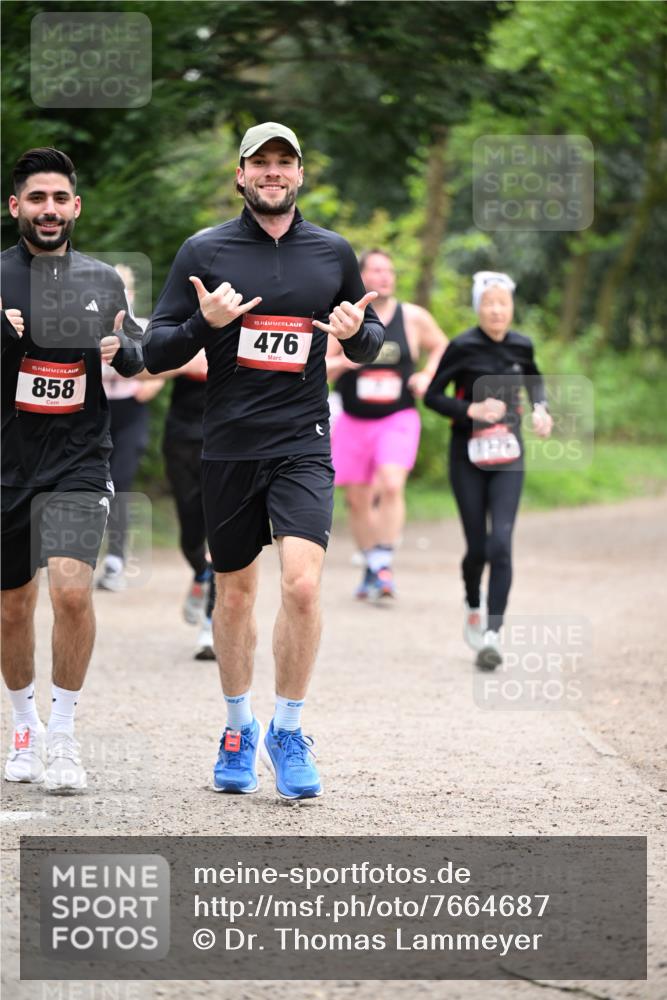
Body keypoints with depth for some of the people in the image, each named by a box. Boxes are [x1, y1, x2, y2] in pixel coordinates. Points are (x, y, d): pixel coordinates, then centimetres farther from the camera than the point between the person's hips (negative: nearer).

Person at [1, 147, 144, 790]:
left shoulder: (103, 281, 6)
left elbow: (138, 357, 18)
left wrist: (120, 349, -5)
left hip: (77, 462, 0)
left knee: (71, 590, -19)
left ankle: (61, 735, -6)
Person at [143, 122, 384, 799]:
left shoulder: (333, 252, 7)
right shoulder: (204, 252, 1)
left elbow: (368, 342, 18)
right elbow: (155, 353, 1)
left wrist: (359, 331, -6)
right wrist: (205, 322, -18)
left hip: (304, 445, 0)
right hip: (229, 447, 0)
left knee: (302, 585, -16)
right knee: (234, 592, 11)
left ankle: (287, 732, -1)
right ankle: (238, 728, 29)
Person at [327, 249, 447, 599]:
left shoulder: (414, 317, 0)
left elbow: (441, 347, 16)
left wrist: (427, 376, -2)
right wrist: (340, 363, -19)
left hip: (398, 419, -2)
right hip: (353, 422, 2)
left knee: (391, 485, -24)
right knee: (358, 499, 7)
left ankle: (385, 563, -19)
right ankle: (371, 569, 24)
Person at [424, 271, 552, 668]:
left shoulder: (521, 346, 2)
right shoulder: (463, 347, -9)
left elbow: (535, 379, 23)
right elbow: (432, 395, -4)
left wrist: (541, 408, 4)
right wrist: (471, 410, -17)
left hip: (508, 458, 1)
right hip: (468, 457, -1)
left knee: (501, 544, -13)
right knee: (477, 548, 4)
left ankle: (493, 635, -15)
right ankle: (473, 608, 35)